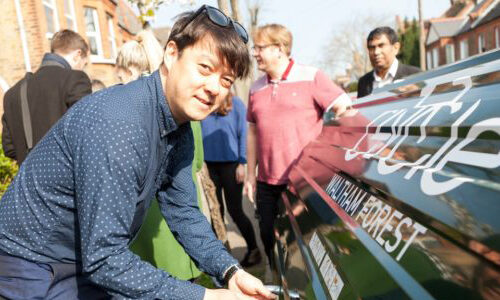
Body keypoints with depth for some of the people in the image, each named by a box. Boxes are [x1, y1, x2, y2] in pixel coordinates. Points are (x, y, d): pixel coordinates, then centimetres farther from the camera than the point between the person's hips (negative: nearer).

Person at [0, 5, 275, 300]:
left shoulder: (180, 127, -5)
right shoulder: (118, 125, -32)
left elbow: (183, 213, 0)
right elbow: (104, 258, -31)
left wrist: (231, 272, -12)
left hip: (97, 258, 7)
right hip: (36, 265, -7)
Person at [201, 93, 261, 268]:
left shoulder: (236, 104, -4)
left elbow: (243, 134, -4)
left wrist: (242, 163, -7)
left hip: (230, 164, -3)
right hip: (209, 164, 3)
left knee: (235, 211, 2)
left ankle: (253, 249, 20)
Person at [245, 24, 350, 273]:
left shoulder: (310, 77, -4)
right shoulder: (256, 89, 12)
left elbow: (345, 108, -7)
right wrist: (251, 175, 14)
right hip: (268, 184, 5)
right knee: (269, 237, 11)